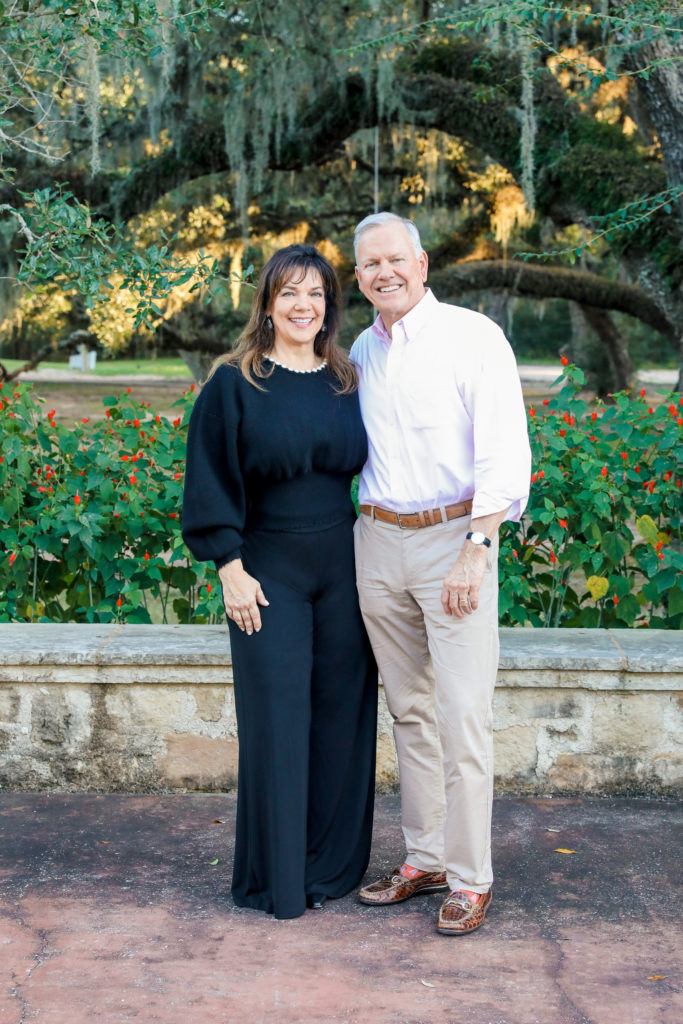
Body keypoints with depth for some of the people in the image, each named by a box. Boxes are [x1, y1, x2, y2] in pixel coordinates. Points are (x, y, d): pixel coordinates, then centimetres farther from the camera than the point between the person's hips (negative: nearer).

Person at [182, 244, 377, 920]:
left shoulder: (347, 383, 8)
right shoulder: (234, 384, -3)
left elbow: (367, 467, 14)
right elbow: (211, 479, -5)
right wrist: (231, 568, -10)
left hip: (342, 563, 4)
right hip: (268, 570, -4)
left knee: (341, 712, 7)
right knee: (276, 717, -1)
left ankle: (333, 863, 20)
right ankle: (276, 876, 12)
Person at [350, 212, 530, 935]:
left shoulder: (474, 337, -7)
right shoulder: (361, 352, 12)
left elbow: (504, 453, -13)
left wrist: (475, 552, -19)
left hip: (453, 536, -6)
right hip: (377, 541, 6)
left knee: (463, 716, -6)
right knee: (409, 710, 12)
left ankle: (470, 878, 5)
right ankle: (424, 858, 22)